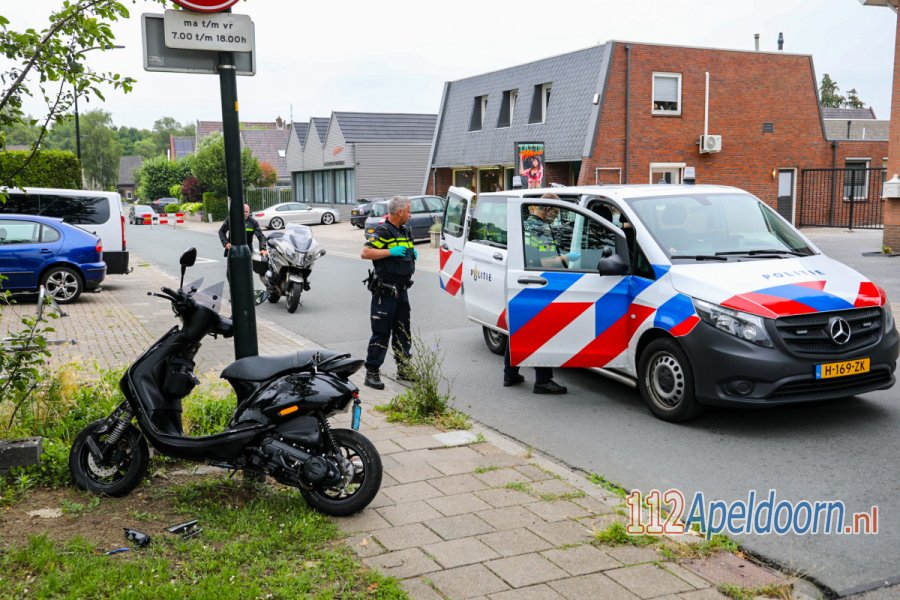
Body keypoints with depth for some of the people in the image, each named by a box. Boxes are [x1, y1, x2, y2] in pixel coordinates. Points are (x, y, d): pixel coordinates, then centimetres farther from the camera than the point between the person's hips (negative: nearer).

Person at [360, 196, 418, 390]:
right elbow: (365, 253, -24)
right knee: (381, 333, -6)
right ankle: (372, 372, -1)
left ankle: (403, 368, 26)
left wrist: (413, 253, 10)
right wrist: (390, 251, -24)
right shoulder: (383, 231, -14)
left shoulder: (405, 231, 14)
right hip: (385, 292, -9)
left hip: (402, 290, 9)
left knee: (402, 331, 16)